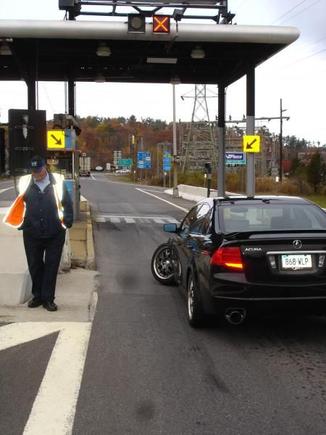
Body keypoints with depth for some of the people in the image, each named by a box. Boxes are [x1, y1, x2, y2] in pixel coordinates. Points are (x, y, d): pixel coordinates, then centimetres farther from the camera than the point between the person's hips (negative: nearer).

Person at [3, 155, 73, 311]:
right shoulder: (25, 183, 1)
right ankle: (37, 295, 26)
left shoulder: (57, 181, -2)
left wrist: (67, 222, -3)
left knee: (51, 266, 4)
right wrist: (21, 223, 5)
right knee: (34, 266, 12)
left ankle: (48, 298, 13)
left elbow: (67, 203, 2)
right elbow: (19, 204, 9)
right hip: (32, 233, 2)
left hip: (55, 233, -2)